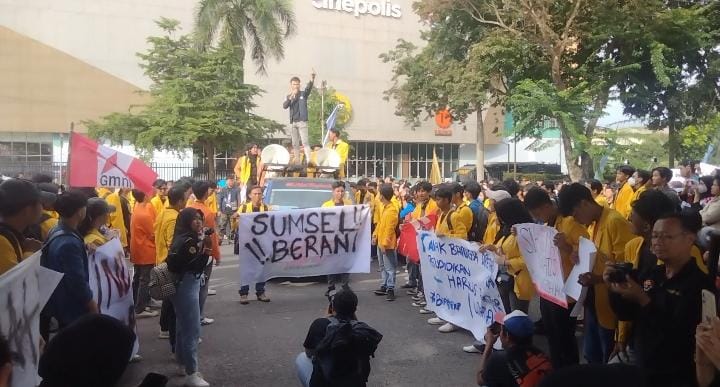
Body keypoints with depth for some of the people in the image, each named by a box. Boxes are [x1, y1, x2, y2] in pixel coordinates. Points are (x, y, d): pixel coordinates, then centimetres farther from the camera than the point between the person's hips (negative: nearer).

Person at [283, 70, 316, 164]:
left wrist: (312, 79, -39)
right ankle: (297, 162, 13)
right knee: (295, 144, 7)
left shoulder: (303, 94, 3)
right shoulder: (288, 96, 12)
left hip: (302, 122, -4)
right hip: (292, 123, 4)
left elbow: (308, 88, -18)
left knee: (305, 142, -14)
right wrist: (291, 97, -20)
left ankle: (309, 161, -21)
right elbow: (284, 106, -5)